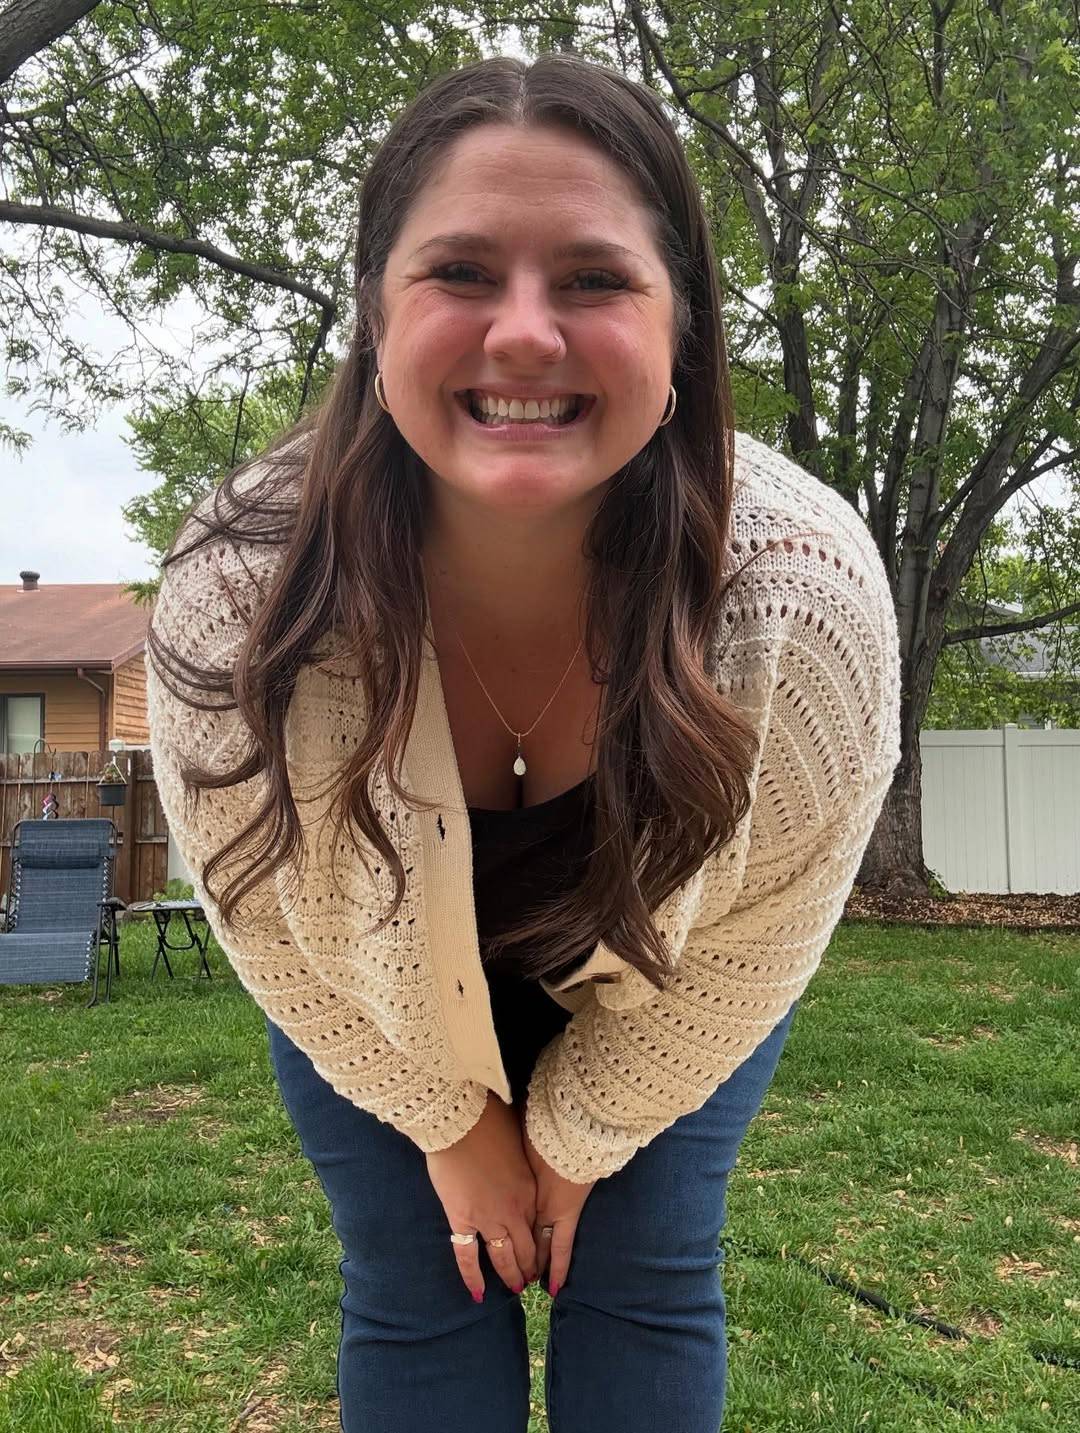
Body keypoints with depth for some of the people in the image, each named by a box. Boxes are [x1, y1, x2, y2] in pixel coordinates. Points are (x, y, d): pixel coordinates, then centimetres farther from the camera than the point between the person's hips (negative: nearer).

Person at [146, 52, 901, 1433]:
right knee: (415, 1299, 6)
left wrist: (578, 1133, -6)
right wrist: (451, 1123, -5)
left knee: (647, 1289, 4)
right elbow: (268, 919, -16)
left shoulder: (811, 597, -36)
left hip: (663, 1003, 1)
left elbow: (749, 944, -18)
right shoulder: (231, 599, -35)